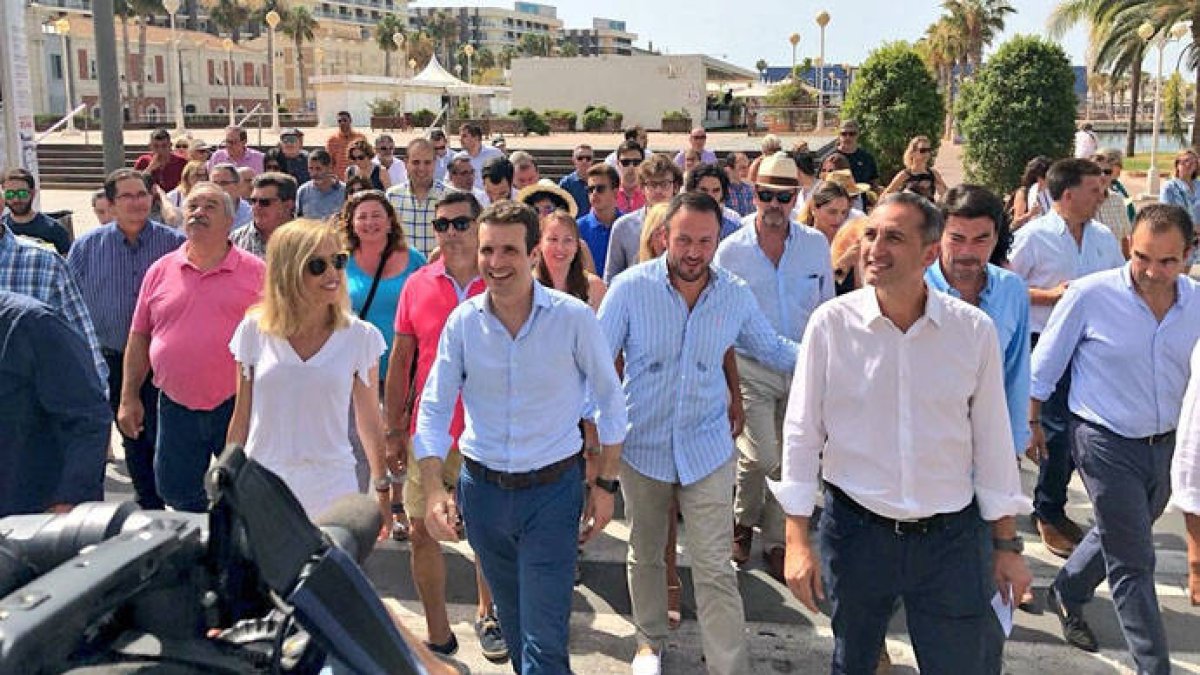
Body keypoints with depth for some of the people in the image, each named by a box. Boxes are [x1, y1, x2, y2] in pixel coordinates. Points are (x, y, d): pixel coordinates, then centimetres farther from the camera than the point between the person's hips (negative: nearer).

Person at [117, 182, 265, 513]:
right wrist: (129, 397, 7)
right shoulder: (161, 271, 6)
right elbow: (139, 337, 10)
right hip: (177, 407, 3)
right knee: (175, 490, 13)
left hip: (237, 406, -3)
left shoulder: (255, 272, -2)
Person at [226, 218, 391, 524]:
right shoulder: (254, 330, 0)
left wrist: (383, 491, 9)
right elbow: (241, 416, 8)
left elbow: (370, 421, 5)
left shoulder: (360, 336, -3)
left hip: (331, 486, -1)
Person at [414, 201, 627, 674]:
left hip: (553, 489, -3)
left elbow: (610, 401, -2)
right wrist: (433, 490, -11)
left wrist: (605, 484, -2)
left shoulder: (573, 318, -11)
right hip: (482, 488, 4)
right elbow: (434, 409, -1)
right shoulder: (463, 322, -4)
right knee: (513, 622, 21)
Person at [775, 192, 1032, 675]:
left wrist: (1006, 544, 6)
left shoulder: (974, 330, -6)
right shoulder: (831, 324, -9)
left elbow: (992, 440, 2)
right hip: (855, 529, 0)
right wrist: (797, 539, -5)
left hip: (952, 538, 1)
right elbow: (802, 433, -4)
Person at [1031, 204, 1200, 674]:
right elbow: (1043, 366, -7)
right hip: (1107, 442, -5)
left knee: (1119, 538, 24)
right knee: (1133, 564, 1)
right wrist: (1031, 423, 0)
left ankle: (1066, 595, 49)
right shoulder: (1091, 295, -18)